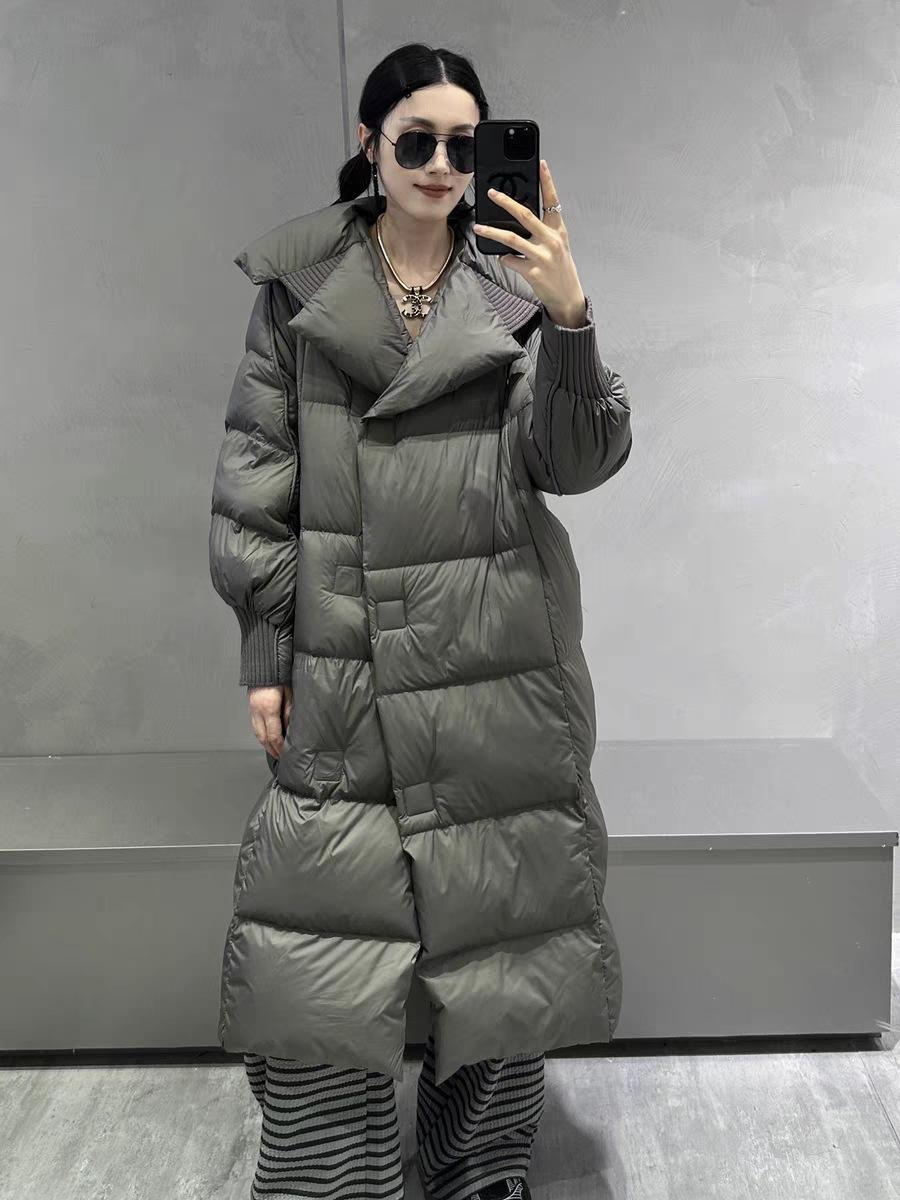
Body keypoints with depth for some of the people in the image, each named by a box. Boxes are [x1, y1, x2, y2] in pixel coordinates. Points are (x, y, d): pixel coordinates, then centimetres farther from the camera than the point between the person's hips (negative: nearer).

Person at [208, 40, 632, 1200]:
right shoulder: (296, 287, 5)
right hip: (343, 664, 0)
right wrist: (265, 656, 0)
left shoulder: (516, 287, 6)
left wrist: (570, 320, -21)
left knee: (502, 934, 11)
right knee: (321, 959, 2)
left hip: (502, 669, 1)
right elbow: (254, 481, 4)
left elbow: (576, 462, -4)